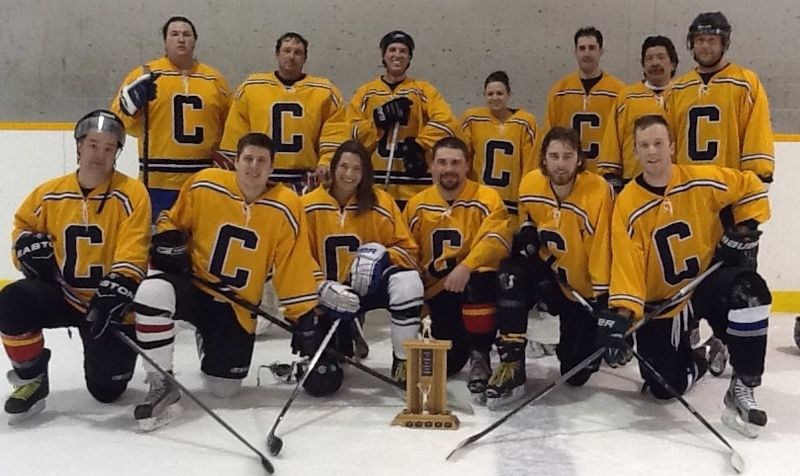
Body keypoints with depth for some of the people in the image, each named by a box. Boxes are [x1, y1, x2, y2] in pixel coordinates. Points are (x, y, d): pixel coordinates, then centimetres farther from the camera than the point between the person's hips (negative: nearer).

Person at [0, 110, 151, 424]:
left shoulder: (131, 193, -12)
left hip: (108, 304, -3)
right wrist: (30, 245, -3)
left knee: (107, 390, -4)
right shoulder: (49, 194, -2)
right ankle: (31, 379, -4)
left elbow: (132, 253, -19)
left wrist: (116, 290, -32)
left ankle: (109, 352, 34)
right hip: (62, 293, 3)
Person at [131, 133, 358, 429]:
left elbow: (296, 268, -8)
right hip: (191, 284, 0)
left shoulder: (286, 207, -12)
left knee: (224, 389, 2)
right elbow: (172, 221, 8)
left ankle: (209, 342, 40)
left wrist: (307, 318, -9)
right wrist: (169, 243, -13)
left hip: (236, 307, 1)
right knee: (153, 292, -36)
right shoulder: (204, 185, -10)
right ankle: (162, 385, -14)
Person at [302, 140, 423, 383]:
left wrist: (382, 257, -25)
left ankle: (403, 363, -18)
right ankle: (346, 335, 26)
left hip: (369, 286, -1)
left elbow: (408, 249, -5)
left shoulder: (381, 203, -7)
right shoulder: (309, 206, -6)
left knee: (408, 281, -35)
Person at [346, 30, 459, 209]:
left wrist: (419, 144, -14)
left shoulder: (423, 90, 9)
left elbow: (446, 121, -6)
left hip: (414, 182, -1)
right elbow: (352, 131, 3)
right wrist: (379, 119, -12)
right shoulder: (365, 92, 13)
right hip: (375, 183, 1)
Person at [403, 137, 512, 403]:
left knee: (480, 281, -39)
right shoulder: (417, 205, 8)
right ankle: (458, 346, 27)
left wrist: (466, 266, -36)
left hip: (476, 283, -3)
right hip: (437, 294, 3)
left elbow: (496, 239, -21)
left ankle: (479, 357, -17)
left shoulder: (487, 198, -5)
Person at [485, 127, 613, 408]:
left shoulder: (598, 192, -25)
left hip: (585, 287, -3)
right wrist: (527, 234, -11)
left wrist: (603, 300, -23)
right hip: (548, 271, 3)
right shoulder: (529, 185, -11)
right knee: (511, 275, -31)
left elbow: (603, 250, -22)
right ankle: (511, 366, -21)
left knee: (576, 373, -2)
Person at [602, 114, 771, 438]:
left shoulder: (703, 181, -10)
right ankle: (692, 363, 32)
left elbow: (751, 187, 8)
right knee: (665, 387, -7)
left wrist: (744, 230, -2)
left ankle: (742, 389, -19)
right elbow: (626, 263, -20)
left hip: (709, 281, 1)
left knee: (750, 290, -34)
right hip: (659, 300, 0)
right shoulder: (627, 204, -13)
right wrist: (621, 311, -31)